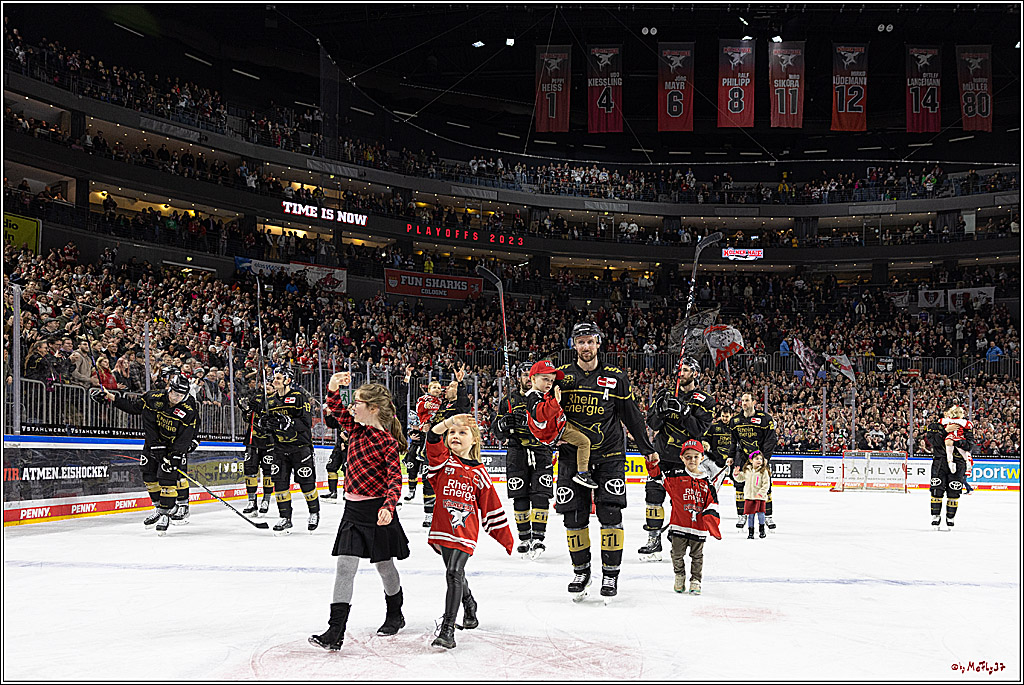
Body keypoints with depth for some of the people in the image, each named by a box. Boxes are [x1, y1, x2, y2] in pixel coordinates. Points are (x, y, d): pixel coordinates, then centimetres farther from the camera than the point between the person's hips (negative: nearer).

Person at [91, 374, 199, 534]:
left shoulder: (190, 410, -25)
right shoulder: (154, 398, -17)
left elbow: (184, 439, -26)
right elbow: (132, 405, -1)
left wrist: (173, 456, -32)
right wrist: (109, 397, -11)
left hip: (177, 445, -4)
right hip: (155, 441, 5)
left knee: (169, 475, -17)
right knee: (149, 472, 1)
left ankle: (165, 514, -10)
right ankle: (160, 507, 18)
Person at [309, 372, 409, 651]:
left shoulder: (387, 442, -16)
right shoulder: (356, 430, 4)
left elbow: (395, 478, -23)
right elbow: (337, 410, 10)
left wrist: (388, 506, -40)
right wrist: (333, 389, -11)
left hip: (377, 510, -6)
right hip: (353, 509, 6)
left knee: (384, 565, 13)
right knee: (345, 567, -3)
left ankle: (395, 614, 39)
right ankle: (335, 631, -7)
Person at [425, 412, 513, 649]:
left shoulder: (478, 472, 3)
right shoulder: (443, 460, 4)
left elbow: (492, 506, 8)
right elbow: (433, 438, -17)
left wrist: (506, 538, 9)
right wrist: (448, 422, -36)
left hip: (466, 532, -3)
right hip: (442, 530, 3)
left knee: (454, 574, -17)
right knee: (455, 574, 18)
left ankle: (448, 629, -17)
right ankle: (470, 608, 45)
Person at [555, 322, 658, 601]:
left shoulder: (616, 377, 2)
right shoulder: (562, 376, 4)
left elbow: (632, 415, 8)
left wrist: (647, 449, 9)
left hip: (609, 455, -1)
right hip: (572, 455, 1)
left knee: (610, 513, -7)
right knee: (574, 516, 1)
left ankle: (611, 573, 5)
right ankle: (581, 571, 17)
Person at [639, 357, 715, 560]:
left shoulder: (705, 401, 0)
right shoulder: (668, 395, 9)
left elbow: (699, 430, -11)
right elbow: (652, 424, 3)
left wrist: (682, 411, -22)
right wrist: (661, 409, -17)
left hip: (686, 458, -3)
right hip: (662, 454, 3)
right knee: (654, 493, -3)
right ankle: (654, 541, 2)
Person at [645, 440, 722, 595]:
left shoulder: (706, 481, 4)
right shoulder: (675, 475, -2)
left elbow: (712, 502, 6)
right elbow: (657, 472, -6)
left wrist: (712, 520, -3)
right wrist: (653, 462, -26)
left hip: (699, 527, 1)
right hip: (679, 525, -1)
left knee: (697, 556, 11)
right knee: (677, 554, 6)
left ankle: (696, 580, 25)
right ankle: (679, 576, 28)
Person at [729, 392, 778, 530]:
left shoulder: (764, 419, -6)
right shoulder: (735, 420, 6)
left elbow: (771, 440, -6)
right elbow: (732, 441, 14)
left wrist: (765, 457, -14)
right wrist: (731, 457, 8)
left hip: (760, 456, -2)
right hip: (742, 456, 2)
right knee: (739, 484, -5)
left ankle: (768, 515, 9)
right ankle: (742, 515, 5)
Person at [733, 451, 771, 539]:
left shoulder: (764, 471, -5)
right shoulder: (747, 470, 7)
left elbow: (766, 484, -9)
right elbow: (741, 478, 23)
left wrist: (761, 493, -17)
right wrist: (736, 474, 4)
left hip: (759, 497, -3)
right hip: (749, 496, 3)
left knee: (760, 513, -2)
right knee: (750, 515, 5)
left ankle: (761, 530, 19)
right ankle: (750, 532, 16)